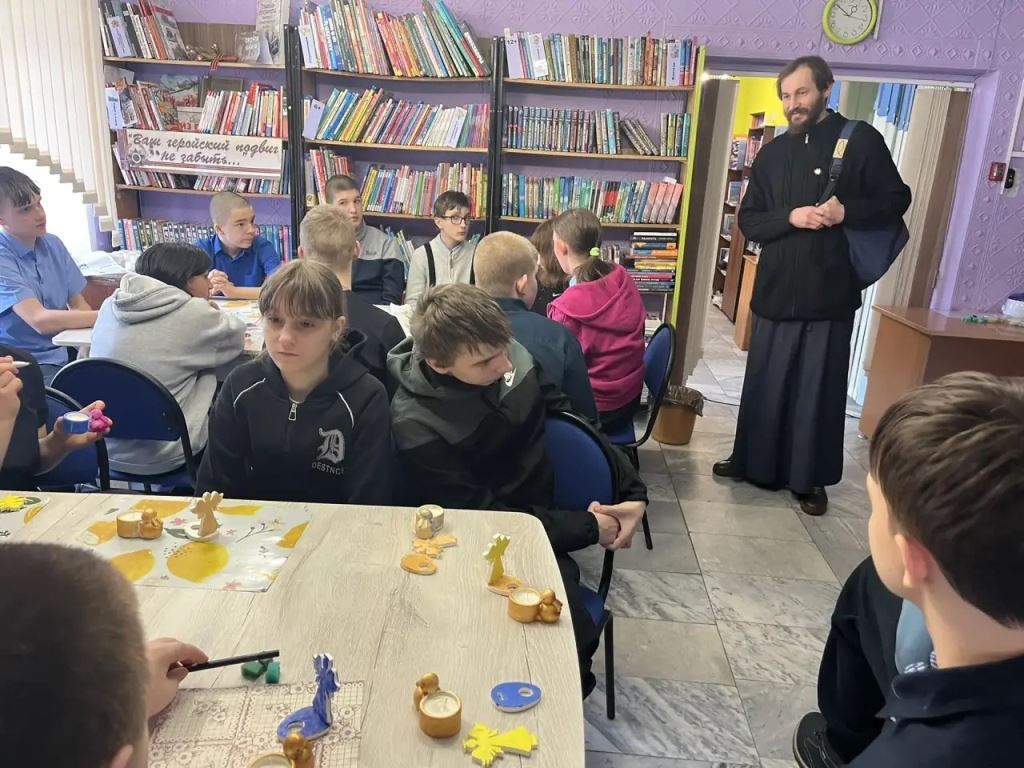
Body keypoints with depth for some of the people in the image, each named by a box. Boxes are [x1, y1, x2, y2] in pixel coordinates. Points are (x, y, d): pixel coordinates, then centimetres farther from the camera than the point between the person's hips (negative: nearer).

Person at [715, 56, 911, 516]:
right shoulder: (772, 153, 9)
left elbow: (897, 200, 2)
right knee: (764, 385, 12)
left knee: (819, 391, 4)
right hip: (776, 293, 3)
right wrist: (790, 217, -14)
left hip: (830, 294, -3)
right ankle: (752, 461, 28)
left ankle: (810, 478, 18)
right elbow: (749, 221, 5)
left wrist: (847, 211, -16)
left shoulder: (861, 140, -1)